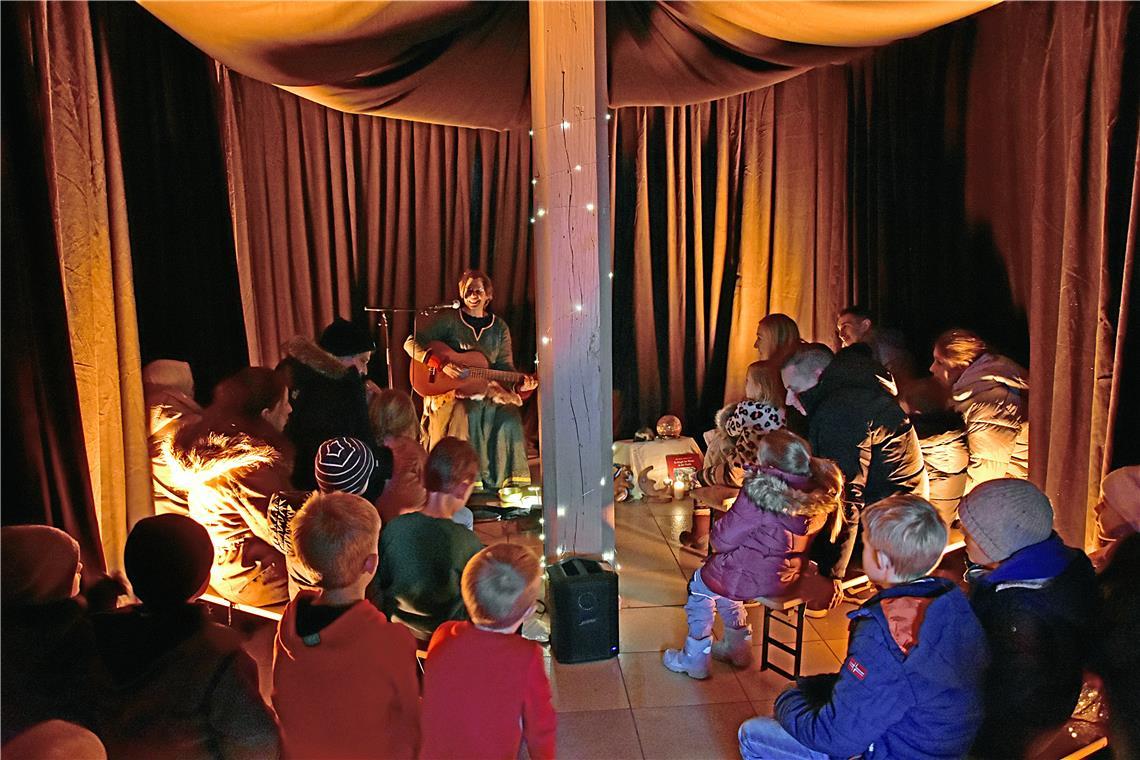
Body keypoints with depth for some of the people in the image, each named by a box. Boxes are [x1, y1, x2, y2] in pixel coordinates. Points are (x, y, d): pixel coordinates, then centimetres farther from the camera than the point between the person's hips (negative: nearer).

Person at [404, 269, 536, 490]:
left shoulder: (499, 328, 13)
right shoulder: (448, 319, 2)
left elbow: (505, 367, 10)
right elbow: (411, 343, -6)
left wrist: (520, 383, -12)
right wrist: (441, 364, -19)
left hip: (484, 387, 3)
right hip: (447, 389, -3)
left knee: (508, 414, -24)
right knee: (466, 412, -34)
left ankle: (506, 481, -16)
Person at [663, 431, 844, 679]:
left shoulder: (759, 496, -29)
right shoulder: (818, 494, -9)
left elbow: (722, 539, -19)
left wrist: (718, 525, 1)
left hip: (757, 579, -7)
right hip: (789, 576, 7)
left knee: (700, 582, 21)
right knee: (722, 577, 31)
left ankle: (695, 660, 29)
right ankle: (737, 647, 39)